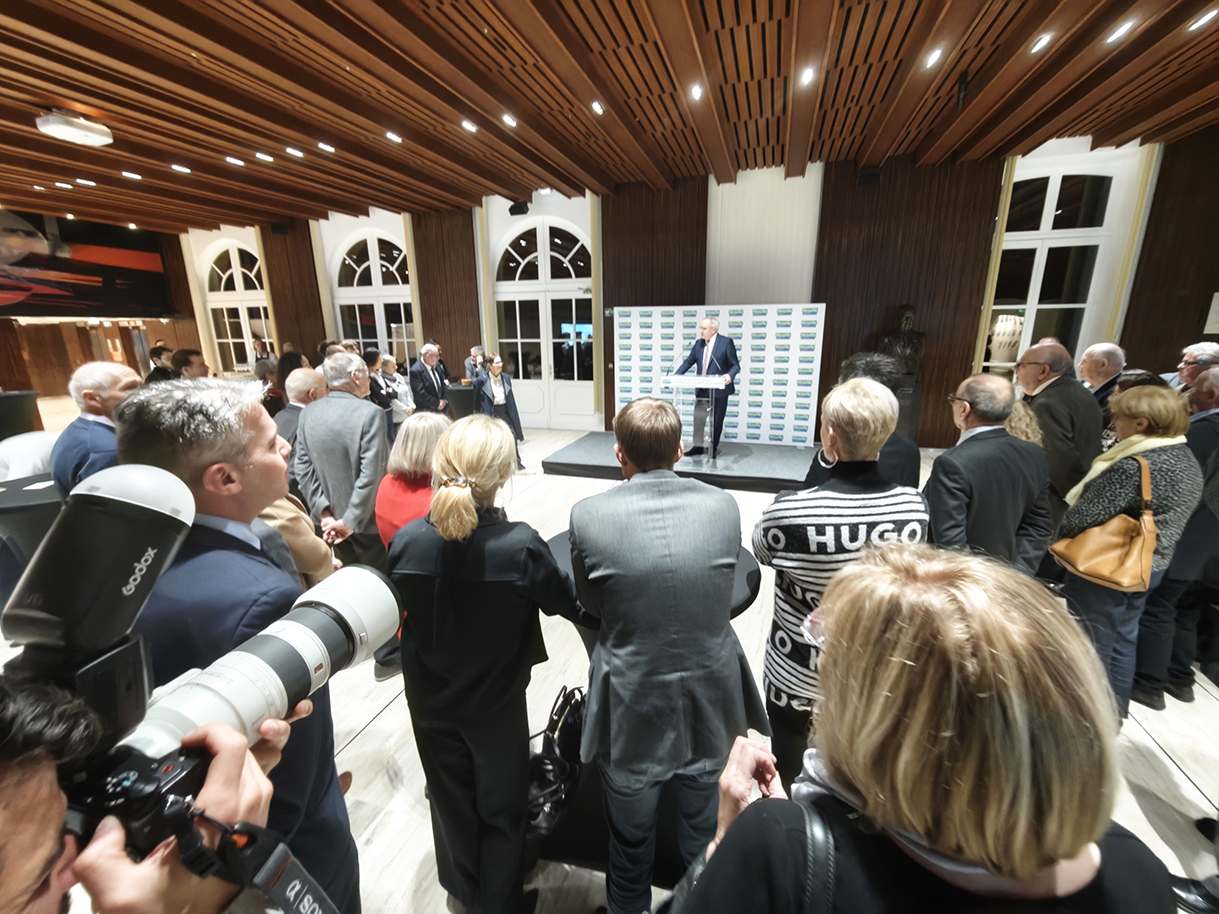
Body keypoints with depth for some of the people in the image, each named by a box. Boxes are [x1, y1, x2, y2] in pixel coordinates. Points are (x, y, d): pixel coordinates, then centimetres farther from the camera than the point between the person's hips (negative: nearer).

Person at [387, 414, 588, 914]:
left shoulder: (407, 541, -23)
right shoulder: (521, 546, -33)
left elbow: (397, 609, -3)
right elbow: (565, 602, -15)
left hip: (430, 700, 4)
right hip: (496, 704, -3)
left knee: (450, 798, 30)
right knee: (500, 808, 24)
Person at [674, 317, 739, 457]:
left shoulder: (726, 342, -6)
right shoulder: (698, 343, 8)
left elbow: (735, 365, -7)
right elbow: (688, 362, 8)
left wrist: (729, 375, -27)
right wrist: (675, 376, -6)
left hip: (719, 389, -4)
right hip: (702, 389, 5)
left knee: (716, 421, 7)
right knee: (698, 418, 6)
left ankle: (713, 448, 21)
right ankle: (698, 447, 20)